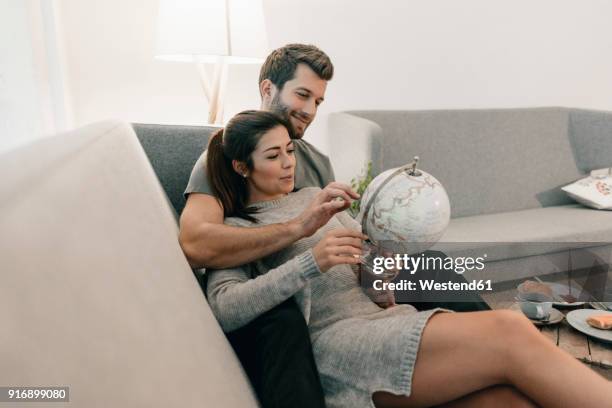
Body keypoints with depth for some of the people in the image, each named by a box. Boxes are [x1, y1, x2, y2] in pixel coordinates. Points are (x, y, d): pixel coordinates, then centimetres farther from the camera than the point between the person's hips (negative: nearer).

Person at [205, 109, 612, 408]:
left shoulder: (314, 196, 24)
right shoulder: (235, 229, 7)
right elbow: (224, 308, -11)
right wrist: (311, 262, -22)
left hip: (381, 316, 6)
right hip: (332, 339, -5)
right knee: (509, 333, -25)